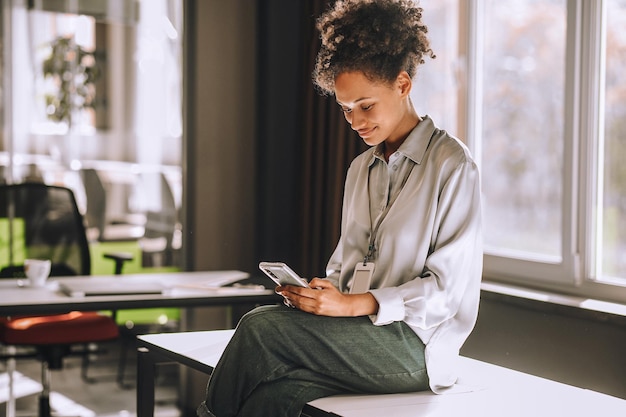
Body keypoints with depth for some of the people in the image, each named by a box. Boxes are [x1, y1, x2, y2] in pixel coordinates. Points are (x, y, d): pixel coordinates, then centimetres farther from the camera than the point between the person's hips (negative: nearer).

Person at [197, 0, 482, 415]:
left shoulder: (451, 164, -4)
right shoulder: (361, 169, 20)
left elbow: (447, 287, -10)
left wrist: (351, 304, -19)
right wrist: (320, 293, -2)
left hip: (414, 344, -6)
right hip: (357, 337, 6)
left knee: (263, 326, -23)